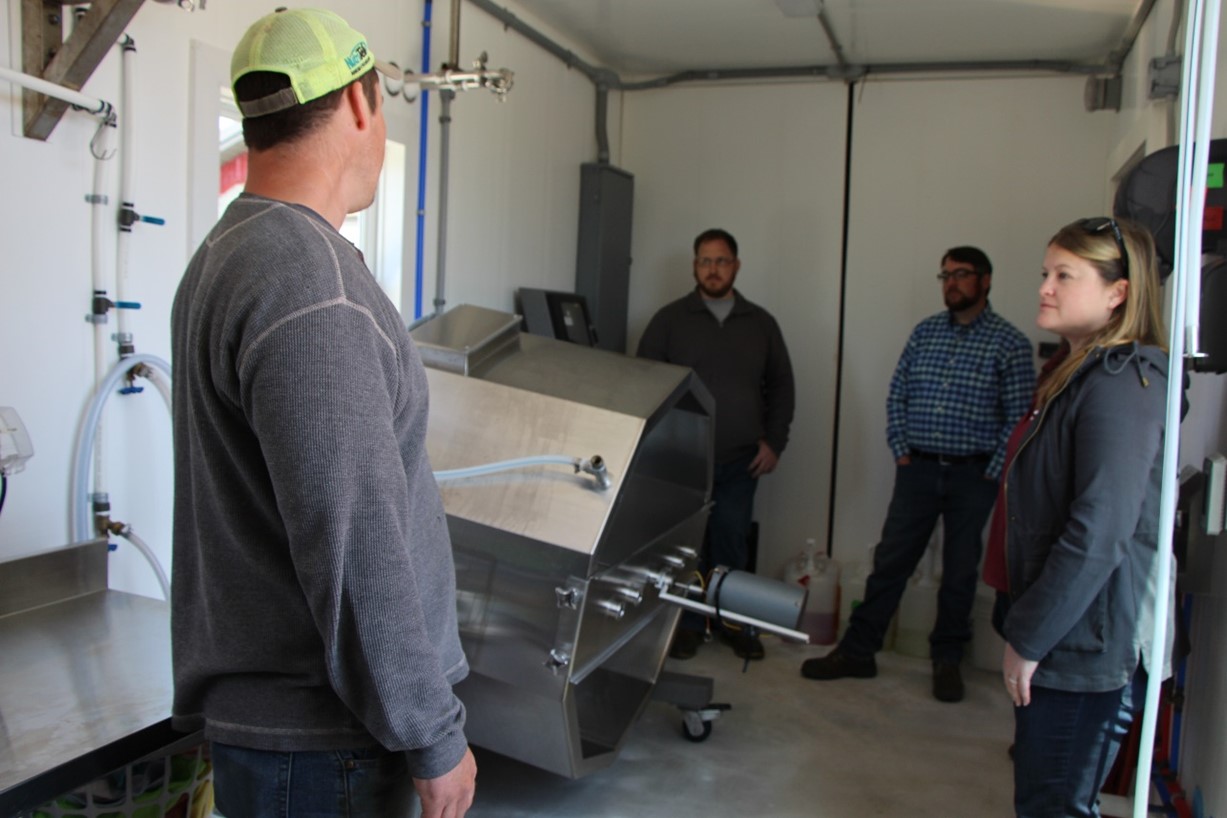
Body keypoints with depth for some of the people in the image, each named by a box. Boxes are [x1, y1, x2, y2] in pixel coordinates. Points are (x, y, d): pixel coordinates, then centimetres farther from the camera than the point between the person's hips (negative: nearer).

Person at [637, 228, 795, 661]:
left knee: (733, 544, 7)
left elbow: (781, 387, 14)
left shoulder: (760, 323, 10)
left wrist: (774, 442, 5)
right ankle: (687, 624, 17)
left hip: (741, 462, 2)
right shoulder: (670, 319, 2)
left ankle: (735, 623, 21)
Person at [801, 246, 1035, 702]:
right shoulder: (925, 332, 8)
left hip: (972, 475, -3)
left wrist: (993, 473, -11)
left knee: (960, 571, 9)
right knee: (890, 562, 5)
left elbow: (1019, 417, -6)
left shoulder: (1009, 343, -4)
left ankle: (947, 660, 24)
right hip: (918, 469, 3)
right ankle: (857, 651, 14)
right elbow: (897, 396, 10)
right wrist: (901, 451, 1)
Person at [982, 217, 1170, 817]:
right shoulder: (1076, 373, 13)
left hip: (1085, 643, -10)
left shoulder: (1121, 384, -18)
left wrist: (1028, 637, -17)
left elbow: (1097, 533, -24)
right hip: (1060, 634, 10)